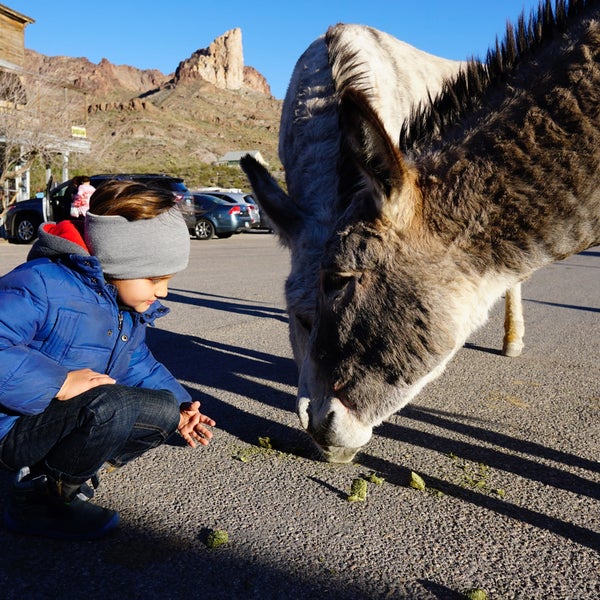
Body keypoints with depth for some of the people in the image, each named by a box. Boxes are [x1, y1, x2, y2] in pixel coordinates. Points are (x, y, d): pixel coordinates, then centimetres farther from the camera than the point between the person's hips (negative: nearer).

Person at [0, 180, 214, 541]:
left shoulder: (132, 307, 4)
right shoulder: (41, 284, -25)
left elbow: (139, 365, 16)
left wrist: (179, 408, 4)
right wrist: (59, 382, -36)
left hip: (70, 419, 9)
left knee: (165, 410, -4)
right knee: (113, 404, -34)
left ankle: (73, 468, 6)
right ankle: (39, 497, -11)